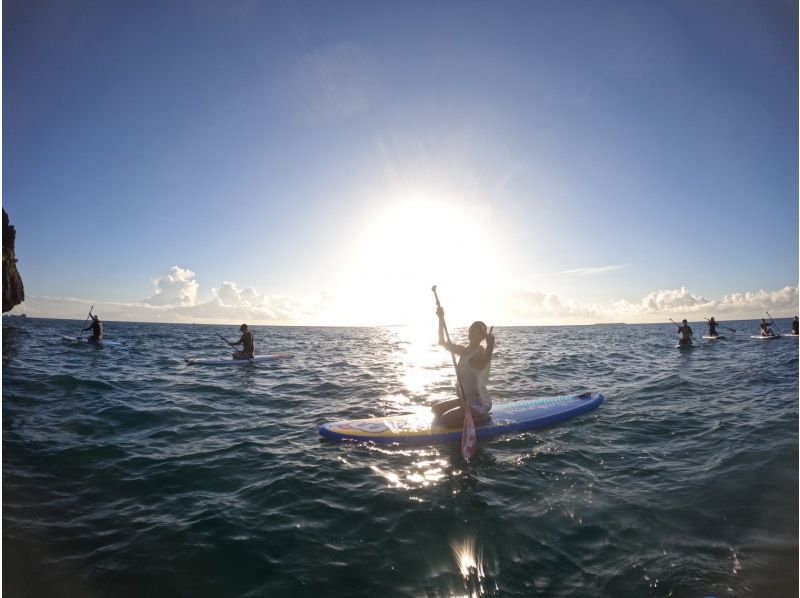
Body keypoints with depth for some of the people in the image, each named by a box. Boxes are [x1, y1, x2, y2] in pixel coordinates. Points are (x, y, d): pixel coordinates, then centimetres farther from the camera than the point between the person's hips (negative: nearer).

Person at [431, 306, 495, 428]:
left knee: (446, 419, -20)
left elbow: (484, 362, -46)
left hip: (480, 403, -9)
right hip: (465, 399, 9)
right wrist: (441, 319, -2)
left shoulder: (481, 353, -20)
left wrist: (490, 346, -67)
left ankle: (482, 418, -4)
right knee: (435, 409, 14)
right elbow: (442, 342, 7)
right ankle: (473, 416, 15)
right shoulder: (465, 351, 6)